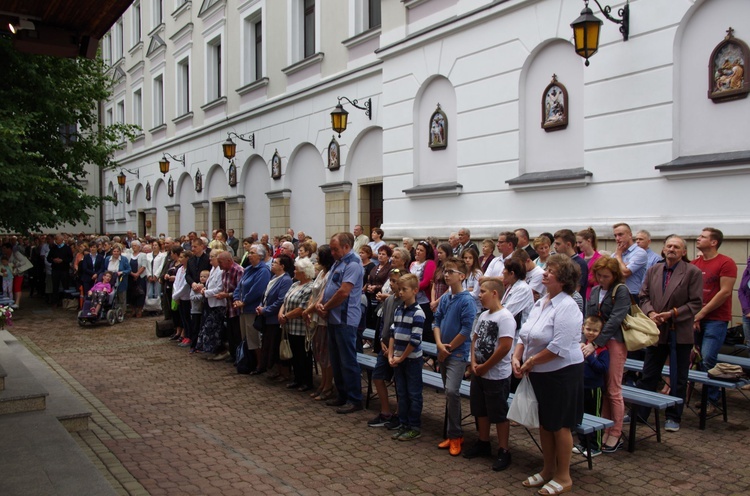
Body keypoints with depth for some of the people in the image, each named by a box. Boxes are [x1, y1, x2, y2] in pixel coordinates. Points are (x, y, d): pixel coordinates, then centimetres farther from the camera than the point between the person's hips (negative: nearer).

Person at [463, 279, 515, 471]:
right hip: (479, 373, 9)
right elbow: (474, 339, 14)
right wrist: (474, 363, -2)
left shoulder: (505, 317, -18)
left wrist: (484, 367, -16)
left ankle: (503, 451, 14)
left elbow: (505, 347, -24)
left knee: (499, 414, 2)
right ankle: (483, 443, 35)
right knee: (480, 410, 19)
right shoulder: (483, 315, 8)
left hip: (497, 376, -9)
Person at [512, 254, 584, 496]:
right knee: (544, 423, 17)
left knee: (559, 425, 4)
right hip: (539, 374, 8)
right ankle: (548, 470, 32)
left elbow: (558, 347, -26)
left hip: (562, 373, -8)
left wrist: (530, 362, -16)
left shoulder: (567, 307, -19)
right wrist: (517, 357, -4)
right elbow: (524, 335, 12)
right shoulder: (540, 303, 8)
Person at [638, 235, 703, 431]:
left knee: (678, 379, 8)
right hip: (657, 330, 4)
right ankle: (639, 412, 20)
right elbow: (644, 296, 9)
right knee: (649, 375, 11)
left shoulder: (693, 272, -6)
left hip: (680, 332, -3)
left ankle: (673, 417, 21)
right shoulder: (653, 271, 7)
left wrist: (672, 314, -17)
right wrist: (650, 312, -10)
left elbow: (696, 303, -10)